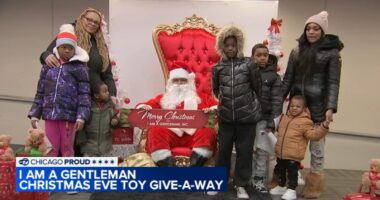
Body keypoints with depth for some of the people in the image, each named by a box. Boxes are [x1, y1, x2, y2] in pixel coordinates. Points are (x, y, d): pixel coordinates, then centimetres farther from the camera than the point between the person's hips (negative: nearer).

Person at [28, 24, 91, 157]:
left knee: (67, 150, 8)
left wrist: (81, 116, -14)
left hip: (69, 115, -3)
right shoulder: (49, 65, 9)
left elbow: (84, 94, -5)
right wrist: (34, 114, 8)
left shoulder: (79, 67, -1)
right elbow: (40, 92, 13)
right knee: (51, 149, 10)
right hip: (50, 114, 3)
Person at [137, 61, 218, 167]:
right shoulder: (162, 98, 29)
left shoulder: (202, 97, 28)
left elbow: (216, 107, 17)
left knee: (208, 132, -31)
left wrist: (212, 110, -7)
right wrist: (143, 107, -6)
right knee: (155, 131, -30)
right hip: (170, 134, 0)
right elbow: (146, 105, 19)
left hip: (194, 134, 0)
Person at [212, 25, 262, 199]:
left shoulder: (248, 64, -5)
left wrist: (252, 104, 9)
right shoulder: (218, 67, 2)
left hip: (247, 115, -1)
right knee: (223, 149, 11)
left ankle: (241, 185, 20)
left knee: (244, 150, 6)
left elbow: (257, 87, 2)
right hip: (225, 116, 2)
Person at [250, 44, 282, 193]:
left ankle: (259, 180, 17)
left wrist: (272, 123, -8)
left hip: (264, 118, 0)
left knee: (262, 151, 4)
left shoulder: (274, 76, 1)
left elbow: (277, 101, -2)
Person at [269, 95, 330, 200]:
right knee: (279, 170, 18)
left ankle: (291, 190, 16)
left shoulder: (305, 121, -9)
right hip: (280, 153, 7)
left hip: (294, 155, -6)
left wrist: (323, 127, -22)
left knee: (292, 172, 1)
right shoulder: (284, 118, 10)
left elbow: (313, 134, -13)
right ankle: (281, 186, 36)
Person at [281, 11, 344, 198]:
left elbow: (333, 82, -7)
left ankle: (313, 185, 20)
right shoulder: (297, 51, 9)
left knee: (317, 145, 5)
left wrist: (330, 107, -18)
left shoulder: (332, 52, -2)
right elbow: (288, 79, 10)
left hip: (318, 105, -4)